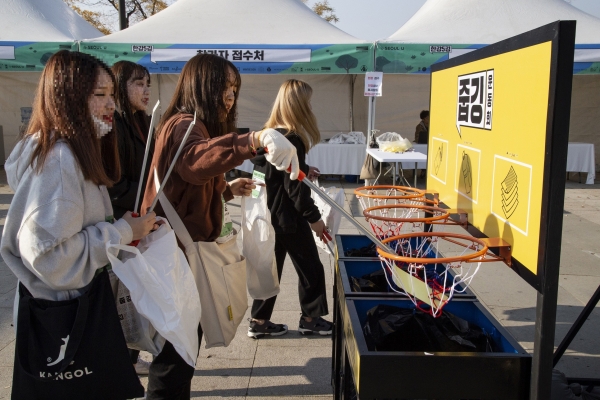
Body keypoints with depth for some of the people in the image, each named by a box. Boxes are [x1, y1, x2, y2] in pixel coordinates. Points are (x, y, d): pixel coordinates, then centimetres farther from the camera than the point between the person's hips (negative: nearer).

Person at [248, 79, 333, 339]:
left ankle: (259, 321, 23)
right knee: (310, 267, 8)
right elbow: (294, 187, -21)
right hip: (289, 216, -9)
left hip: (272, 213, 9)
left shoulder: (269, 134, 6)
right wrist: (314, 217, -14)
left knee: (271, 267, 16)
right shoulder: (292, 140, -20)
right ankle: (310, 318, 23)